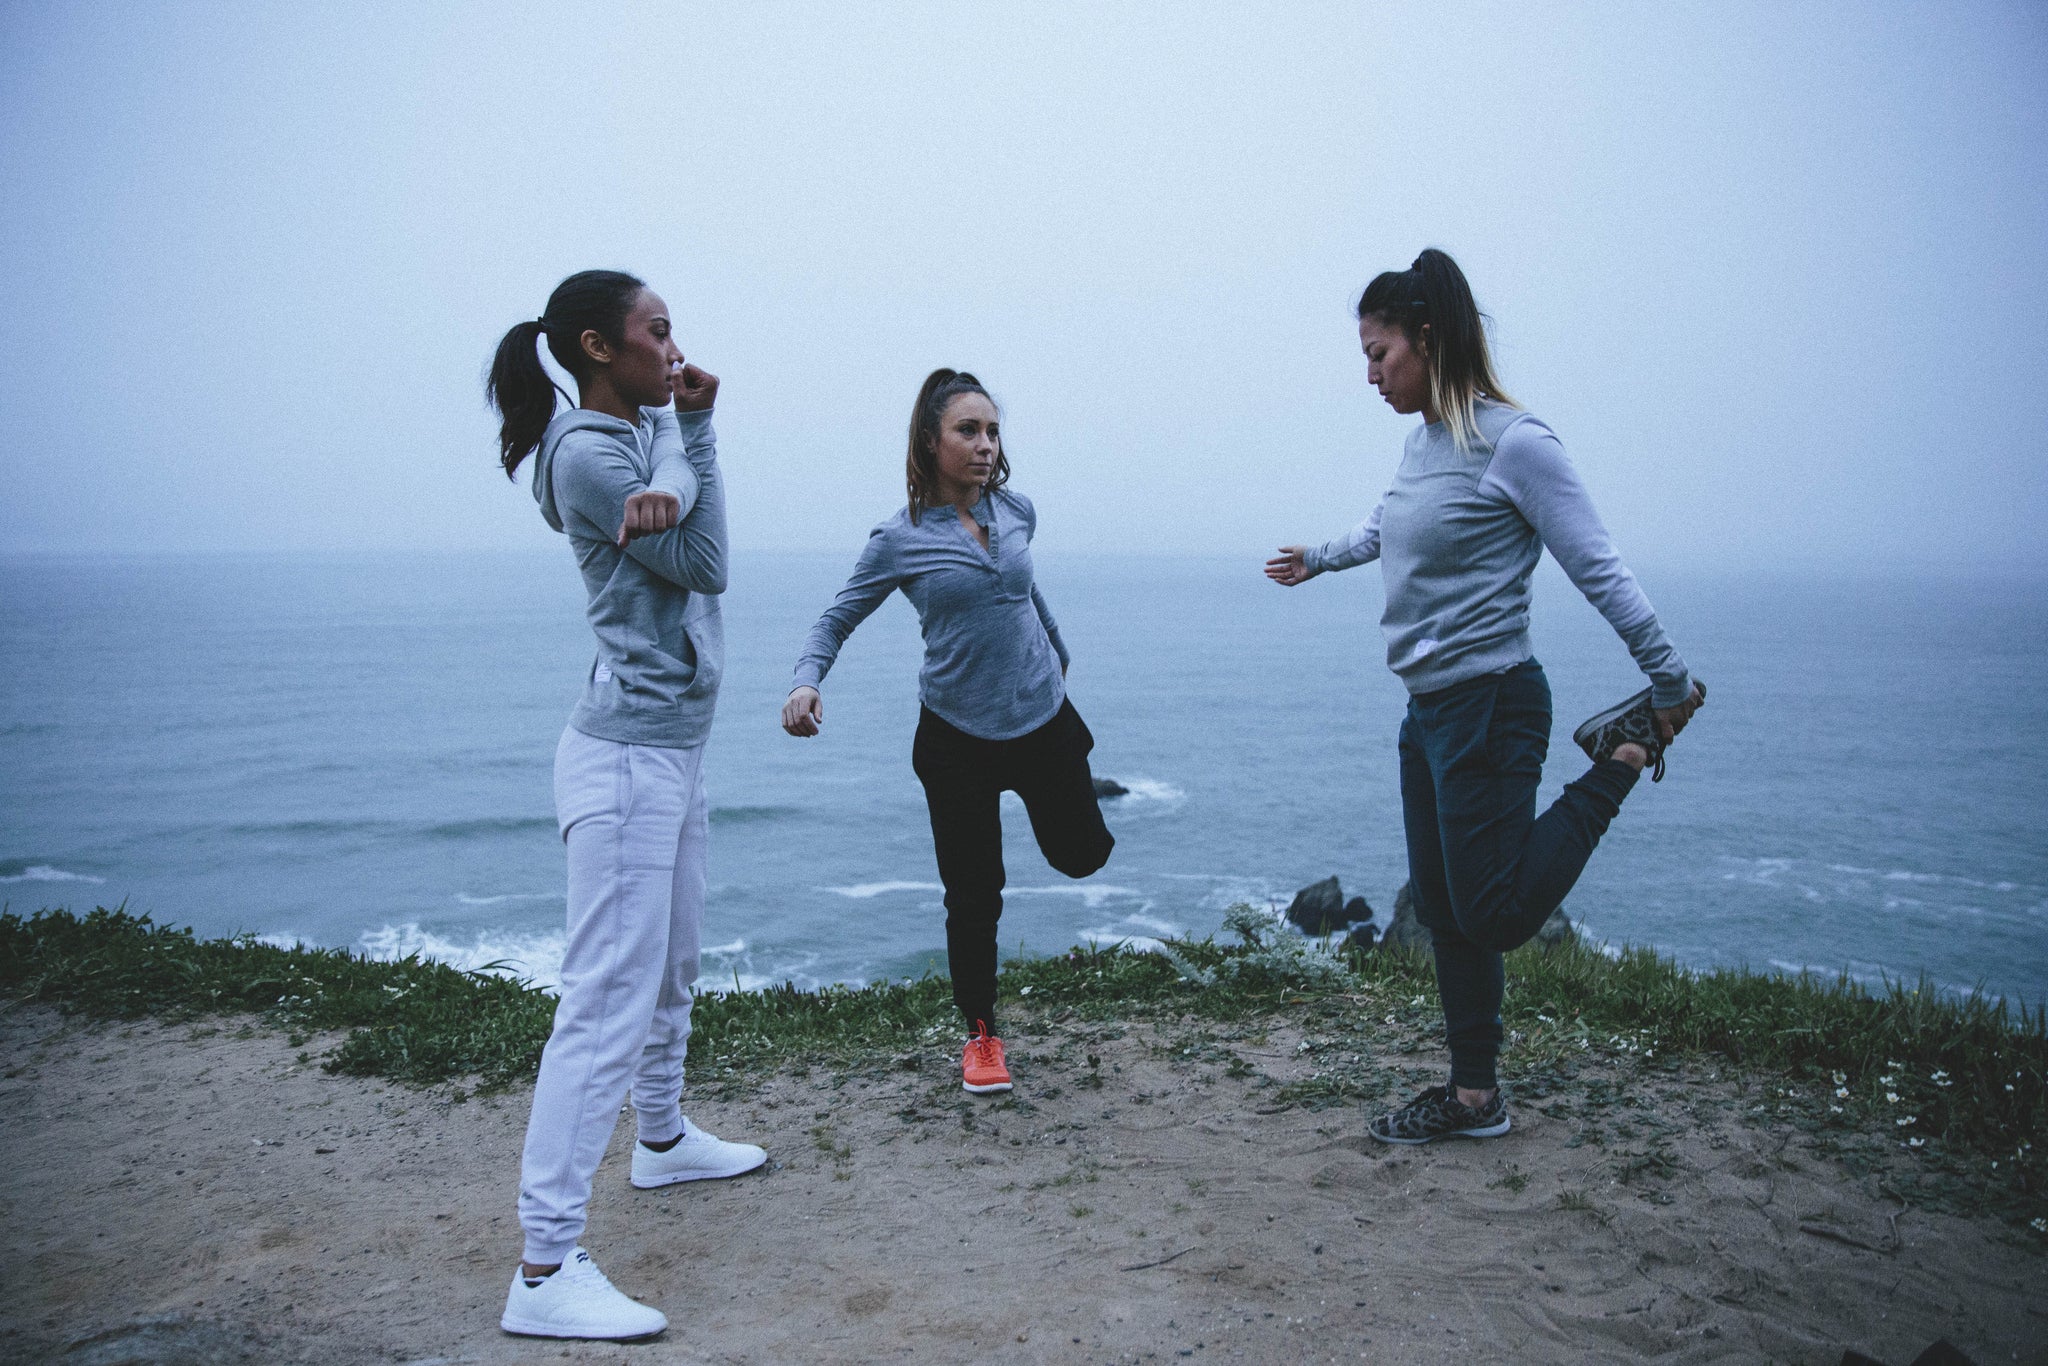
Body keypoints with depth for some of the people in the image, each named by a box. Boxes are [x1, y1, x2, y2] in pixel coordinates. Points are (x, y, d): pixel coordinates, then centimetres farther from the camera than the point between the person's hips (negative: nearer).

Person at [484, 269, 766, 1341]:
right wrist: (693, 431, -6)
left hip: (676, 747, 10)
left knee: (672, 963, 23)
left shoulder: (649, 430, 11)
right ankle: (545, 1270, -7)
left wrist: (677, 462, -27)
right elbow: (705, 563, -13)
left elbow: (697, 543, -6)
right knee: (608, 1000, -11)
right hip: (628, 755, -9)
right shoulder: (586, 454, -14)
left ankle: (663, 1138, 44)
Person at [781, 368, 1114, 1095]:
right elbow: (837, 619, -5)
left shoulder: (1016, 510, -2)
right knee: (973, 898, 3)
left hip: (1044, 717, 3)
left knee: (1082, 855, 15)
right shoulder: (900, 539, -11)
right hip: (957, 737, -3)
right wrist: (807, 681, -25)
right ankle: (981, 1036, 24)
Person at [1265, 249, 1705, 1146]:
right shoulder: (1422, 440, 9)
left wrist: (1671, 683, -12)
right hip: (1428, 708, 8)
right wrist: (1319, 559, 46)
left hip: (1490, 705, -8)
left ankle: (1624, 755, 12)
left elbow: (1599, 572, -14)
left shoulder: (1514, 444, -15)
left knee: (1494, 915, -3)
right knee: (1443, 911, 11)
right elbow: (1386, 529, 29)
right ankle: (1473, 1098, 24)